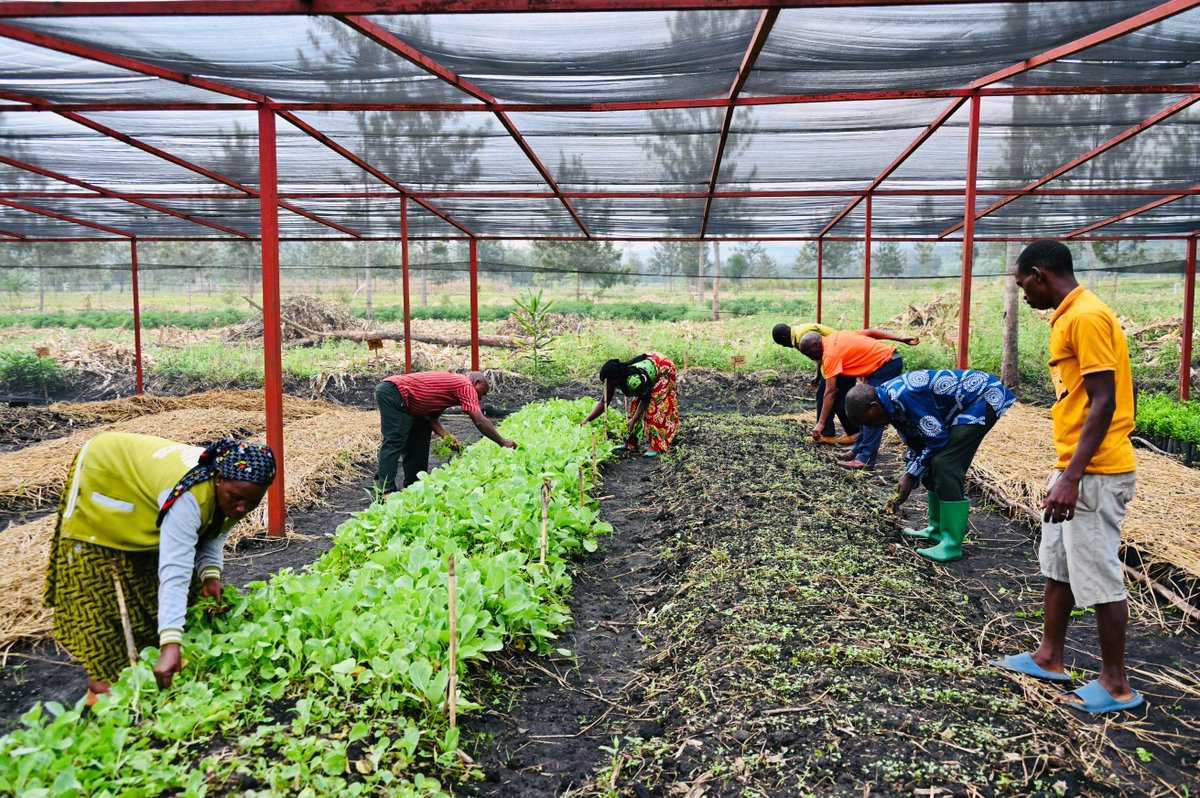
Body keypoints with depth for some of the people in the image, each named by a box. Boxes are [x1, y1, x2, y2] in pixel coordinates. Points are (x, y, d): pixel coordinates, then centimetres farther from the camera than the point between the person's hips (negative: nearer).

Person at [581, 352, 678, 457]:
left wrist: (633, 420, -26)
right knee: (636, 405, 3)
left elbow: (645, 400, -23)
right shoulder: (614, 380, -18)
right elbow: (604, 402, -11)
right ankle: (631, 443, 8)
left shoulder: (633, 380, -40)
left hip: (663, 370, -8)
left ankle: (655, 446, -14)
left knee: (654, 408, -16)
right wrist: (587, 420, -19)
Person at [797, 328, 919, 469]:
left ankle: (865, 459, -12)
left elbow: (830, 392, -18)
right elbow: (871, 332, 13)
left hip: (886, 364, -10)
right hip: (892, 359, 10)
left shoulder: (830, 354, -15)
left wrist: (820, 423, -17)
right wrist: (901, 339, 16)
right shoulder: (836, 338, 11)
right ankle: (859, 449, 18)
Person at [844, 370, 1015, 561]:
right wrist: (904, 487, 5)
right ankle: (937, 530, 20)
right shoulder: (891, 403, 1)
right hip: (963, 408, 10)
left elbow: (937, 440, -22)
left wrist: (909, 476, -14)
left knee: (944, 465, -18)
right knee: (931, 463, 9)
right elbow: (915, 445, 10)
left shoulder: (904, 395, -29)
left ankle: (951, 544, -14)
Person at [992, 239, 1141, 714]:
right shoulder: (1069, 317, 13)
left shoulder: (1086, 317, -17)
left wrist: (1072, 477, -24)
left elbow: (1104, 402, -21)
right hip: (1074, 468, 10)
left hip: (1095, 473, -10)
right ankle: (1049, 658, 30)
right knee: (1057, 567, 17)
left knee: (1098, 576, 0)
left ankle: (1116, 685, 14)